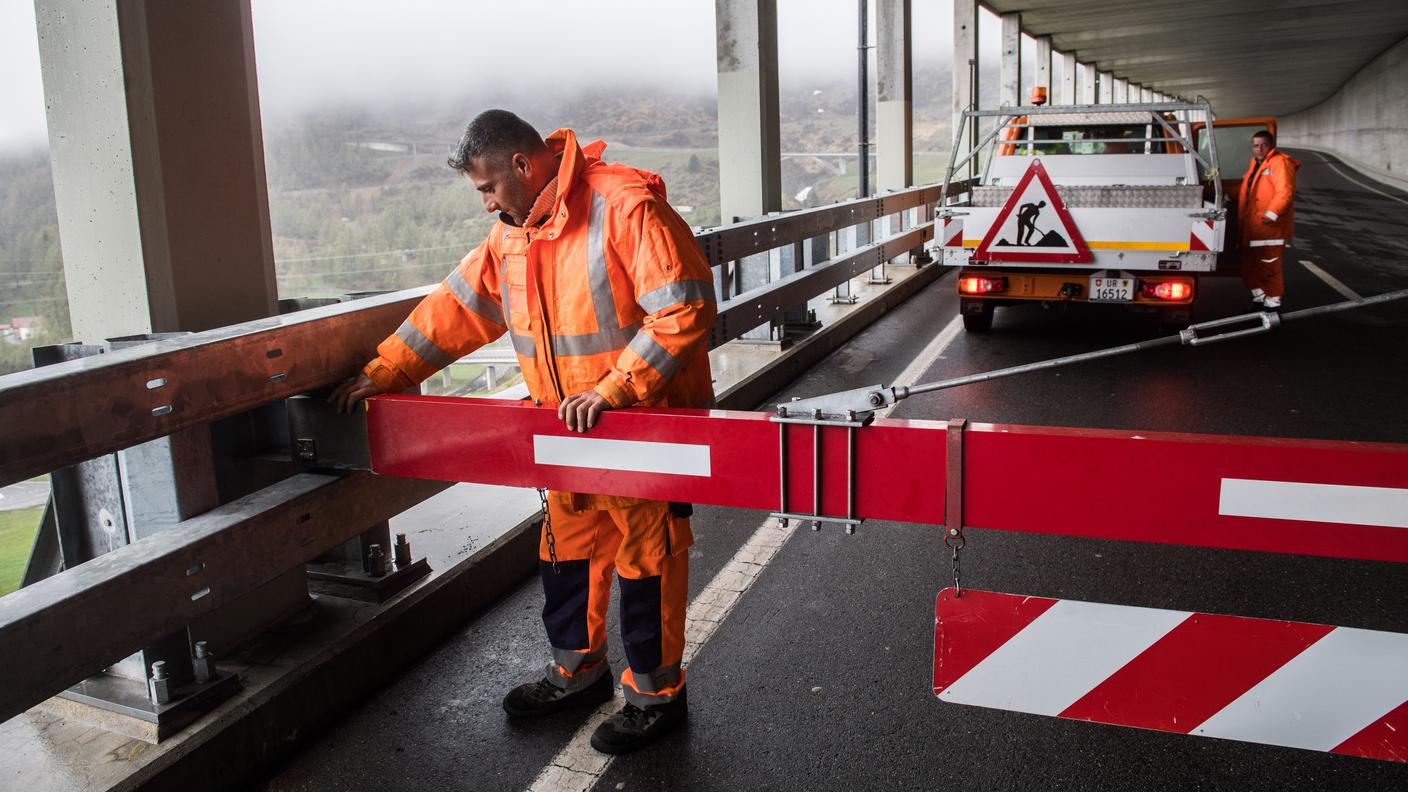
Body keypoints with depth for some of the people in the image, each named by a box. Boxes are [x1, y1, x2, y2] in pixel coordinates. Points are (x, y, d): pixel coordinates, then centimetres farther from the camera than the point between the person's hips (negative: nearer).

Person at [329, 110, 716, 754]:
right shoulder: (514, 231, 8)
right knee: (567, 550, 17)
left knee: (646, 557, 4)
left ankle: (655, 693, 22)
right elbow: (457, 306, 14)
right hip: (571, 429, 8)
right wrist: (382, 373, 11)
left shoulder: (627, 206, -19)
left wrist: (612, 390, -26)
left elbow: (685, 310, -24)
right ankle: (579, 671, 37)